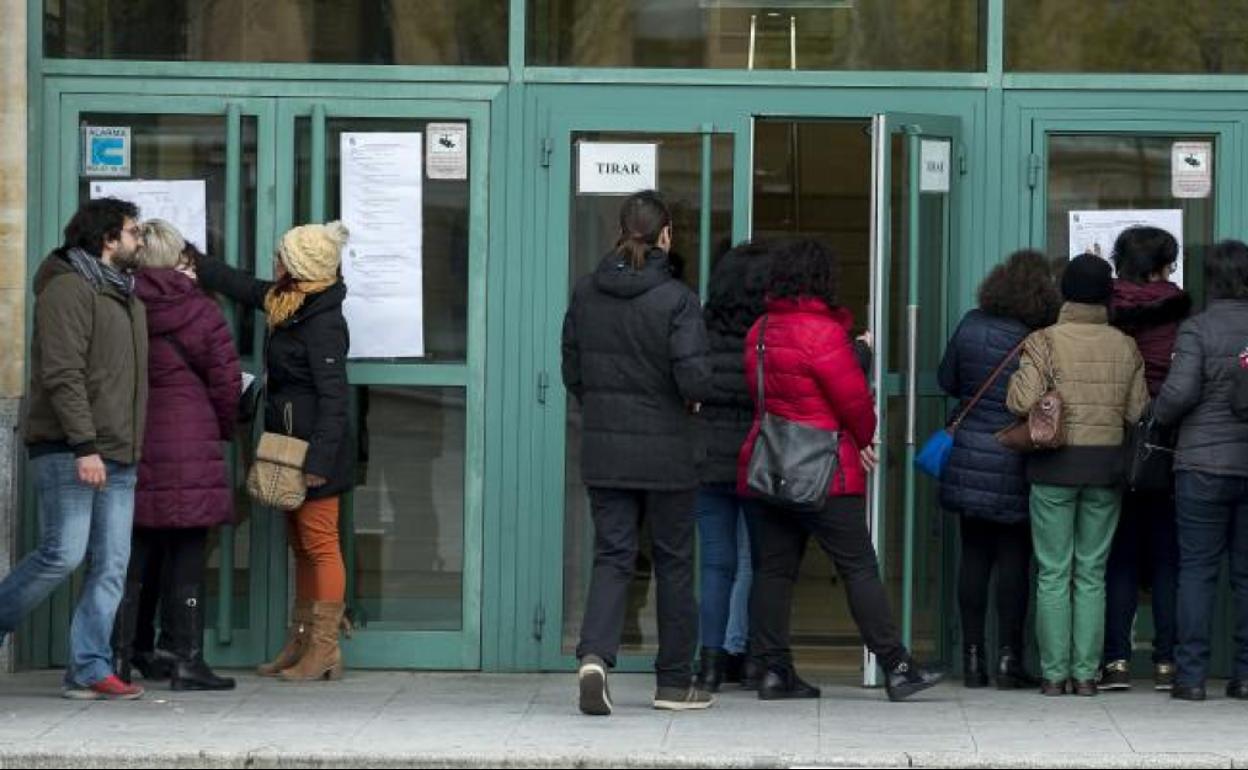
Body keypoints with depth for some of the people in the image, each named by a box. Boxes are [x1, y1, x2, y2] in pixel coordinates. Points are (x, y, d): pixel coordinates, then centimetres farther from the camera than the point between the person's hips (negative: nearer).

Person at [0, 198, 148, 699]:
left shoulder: (128, 296, 21)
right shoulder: (69, 289, -8)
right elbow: (62, 374, -16)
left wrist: (130, 448, 16)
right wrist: (84, 446, -22)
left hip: (117, 456, 8)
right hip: (68, 451, -8)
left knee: (111, 566, 1)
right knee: (63, 554, -13)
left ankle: (89, 670, 2)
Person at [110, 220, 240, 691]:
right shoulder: (201, 311, -5)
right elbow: (226, 381, -3)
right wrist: (224, 430, 14)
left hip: (132, 441, 4)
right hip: (188, 446, -4)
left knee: (136, 555, 11)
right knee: (186, 556, 0)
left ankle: (125, 652, 11)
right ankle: (183, 657, -1)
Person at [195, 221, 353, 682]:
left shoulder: (323, 323, -17)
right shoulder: (286, 304, 11)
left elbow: (333, 397, -20)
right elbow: (239, 284, 27)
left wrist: (318, 461, -22)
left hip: (314, 447, -10)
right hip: (292, 449, 10)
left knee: (320, 545, -7)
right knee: (302, 548, 12)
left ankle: (325, 651, -5)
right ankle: (299, 647, 16)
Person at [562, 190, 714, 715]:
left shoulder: (586, 294, 2)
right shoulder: (676, 299, -14)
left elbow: (572, 372, 7)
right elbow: (694, 378, -19)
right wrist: (693, 399, 3)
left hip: (604, 449, 4)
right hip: (666, 451, -3)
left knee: (612, 556, 6)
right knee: (673, 561, 9)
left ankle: (595, 654, -18)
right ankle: (675, 682, 17)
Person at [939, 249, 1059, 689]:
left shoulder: (972, 325, -2)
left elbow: (947, 381, 10)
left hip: (968, 458, 4)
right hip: (1013, 466, -4)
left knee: (974, 555, 10)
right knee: (1014, 558, 3)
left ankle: (973, 656, 10)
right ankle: (1009, 657, 2)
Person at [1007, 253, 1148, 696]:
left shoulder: (1044, 342, -8)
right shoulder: (1125, 347, 2)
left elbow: (1022, 402, -16)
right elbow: (1137, 411, 2)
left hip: (1055, 464, -2)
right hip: (1107, 465, 3)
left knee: (1054, 573, 2)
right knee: (1092, 573, 7)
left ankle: (1054, 673, 1)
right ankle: (1086, 673, 5)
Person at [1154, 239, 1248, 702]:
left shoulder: (1198, 329, -8)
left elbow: (1180, 390, -16)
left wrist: (1160, 417, 2)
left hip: (1205, 464, -3)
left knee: (1197, 568, 2)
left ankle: (1191, 675, -1)